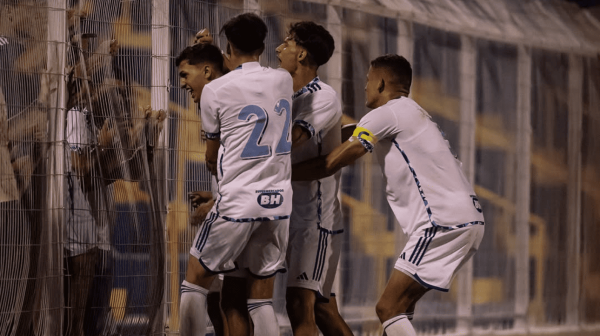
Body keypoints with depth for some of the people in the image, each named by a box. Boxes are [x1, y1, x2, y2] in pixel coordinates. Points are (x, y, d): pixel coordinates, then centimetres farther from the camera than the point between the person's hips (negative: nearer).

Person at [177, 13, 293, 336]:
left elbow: (211, 157, 9)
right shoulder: (283, 80, 8)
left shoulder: (214, 91, -3)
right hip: (279, 203, 5)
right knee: (260, 299, 8)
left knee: (195, 279, 11)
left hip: (237, 202, -5)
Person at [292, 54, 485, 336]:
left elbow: (330, 164, -7)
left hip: (445, 223, -10)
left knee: (388, 308, -11)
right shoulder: (411, 112, 25)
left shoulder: (386, 114, -5)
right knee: (400, 306, 15)